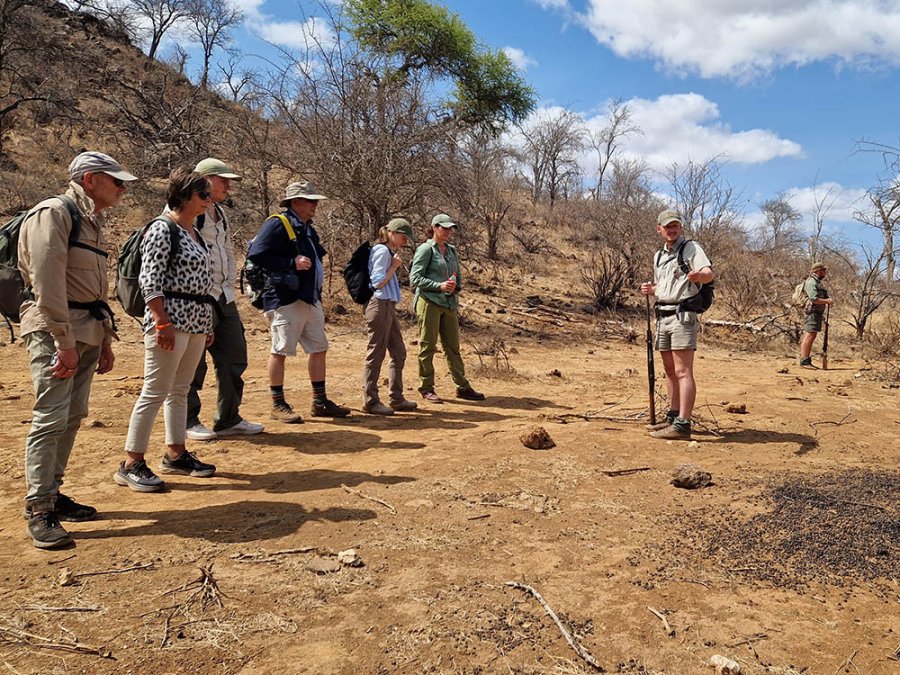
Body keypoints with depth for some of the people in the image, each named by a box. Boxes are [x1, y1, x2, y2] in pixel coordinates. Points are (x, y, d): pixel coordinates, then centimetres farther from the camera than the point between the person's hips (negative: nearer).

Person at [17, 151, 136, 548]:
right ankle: (38, 511, -2)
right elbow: (48, 283, -18)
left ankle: (52, 494, 21)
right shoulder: (53, 214, -9)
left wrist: (105, 341, 19)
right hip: (54, 332, -9)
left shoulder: (93, 223, 19)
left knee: (72, 416, 11)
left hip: (86, 334, 9)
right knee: (50, 418, -9)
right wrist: (65, 343, -20)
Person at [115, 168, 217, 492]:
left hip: (196, 321, 9)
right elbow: (149, 281, -15)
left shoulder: (193, 232, 17)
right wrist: (162, 323, -20)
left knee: (180, 391, 14)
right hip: (171, 321, -9)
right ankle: (131, 464, 3)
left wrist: (207, 324, 18)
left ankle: (176, 454, 24)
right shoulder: (162, 229, -9)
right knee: (155, 392, -5)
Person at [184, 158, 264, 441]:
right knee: (193, 364, 0)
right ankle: (189, 422, 15)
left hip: (223, 298, 9)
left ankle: (229, 420, 21)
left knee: (234, 358, 11)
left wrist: (228, 286, 14)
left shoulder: (221, 214, 19)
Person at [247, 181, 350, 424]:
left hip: (311, 300, 9)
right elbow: (256, 255, -19)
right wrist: (292, 263, -21)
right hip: (286, 300, -9)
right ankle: (278, 405, 10)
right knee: (281, 350, -1)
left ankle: (320, 402, 21)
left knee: (319, 348, 11)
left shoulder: (308, 229, 18)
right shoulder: (277, 225, -10)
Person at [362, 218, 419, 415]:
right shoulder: (382, 251, -10)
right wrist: (394, 267, -9)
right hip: (380, 305, -10)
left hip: (388, 306, 10)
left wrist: (394, 267, 8)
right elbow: (378, 282, -16)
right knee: (376, 354, -5)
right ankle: (370, 401, 2)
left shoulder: (389, 252, 19)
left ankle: (397, 398, 20)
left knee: (399, 353, 12)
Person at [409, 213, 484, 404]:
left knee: (453, 346, 10)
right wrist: (439, 285, -19)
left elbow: (458, 275, 23)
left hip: (449, 304, 7)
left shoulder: (452, 250, 16)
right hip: (429, 302, -6)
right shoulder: (425, 249, -5)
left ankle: (462, 387, 16)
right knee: (427, 346, 0)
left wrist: (455, 287, 1)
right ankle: (426, 388, 9)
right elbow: (415, 279, -10)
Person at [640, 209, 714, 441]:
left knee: (683, 372, -13)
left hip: (682, 315, -8)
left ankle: (682, 425, -15)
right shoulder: (658, 256, 19)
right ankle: (673, 417, 25)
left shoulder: (691, 248, -4)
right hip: (662, 316, 8)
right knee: (670, 371, 14)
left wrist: (698, 275, -44)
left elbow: (709, 273, -20)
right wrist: (651, 289, 6)